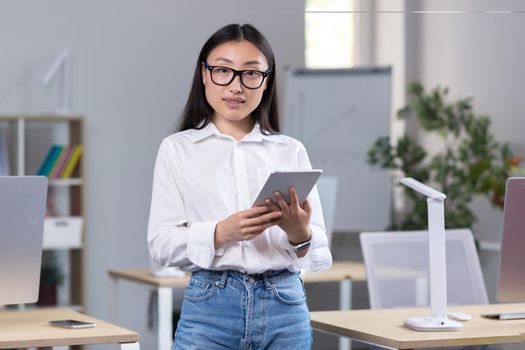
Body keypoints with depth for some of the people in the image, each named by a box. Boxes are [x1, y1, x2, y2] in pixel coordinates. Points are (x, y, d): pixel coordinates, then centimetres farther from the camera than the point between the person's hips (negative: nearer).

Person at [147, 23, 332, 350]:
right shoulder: (177, 149, 5)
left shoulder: (291, 151, 9)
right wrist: (221, 232, -19)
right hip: (210, 306, -2)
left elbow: (320, 251, 6)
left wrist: (300, 234, -16)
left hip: (285, 306, 2)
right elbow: (162, 243, -3)